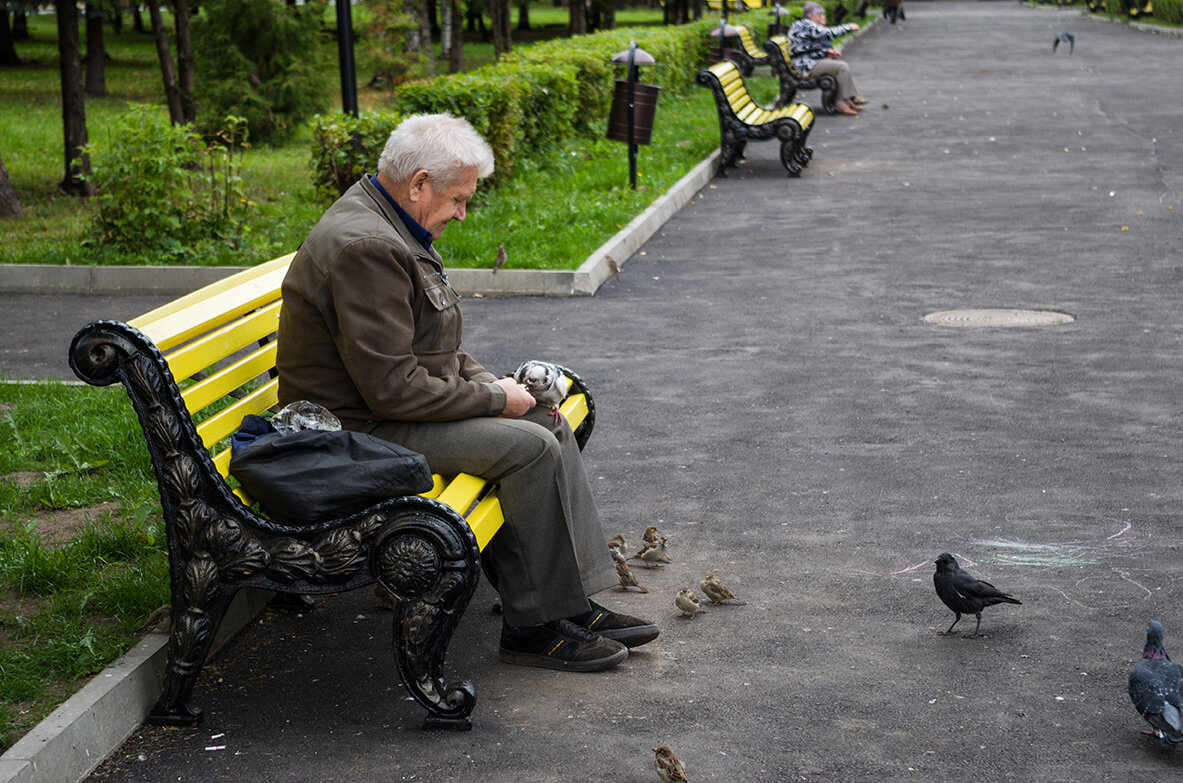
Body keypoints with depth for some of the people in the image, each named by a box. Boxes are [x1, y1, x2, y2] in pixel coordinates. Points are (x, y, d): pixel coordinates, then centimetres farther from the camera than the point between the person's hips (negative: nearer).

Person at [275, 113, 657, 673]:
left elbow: (434, 347, 22)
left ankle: (575, 604, 8)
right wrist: (495, 399, -16)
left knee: (548, 422, 7)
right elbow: (393, 389, -27)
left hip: (387, 409, 11)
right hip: (358, 431, -11)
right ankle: (533, 626, -7)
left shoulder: (389, 227, 11)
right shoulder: (365, 247, -25)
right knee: (530, 447, -19)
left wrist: (488, 382, 4)